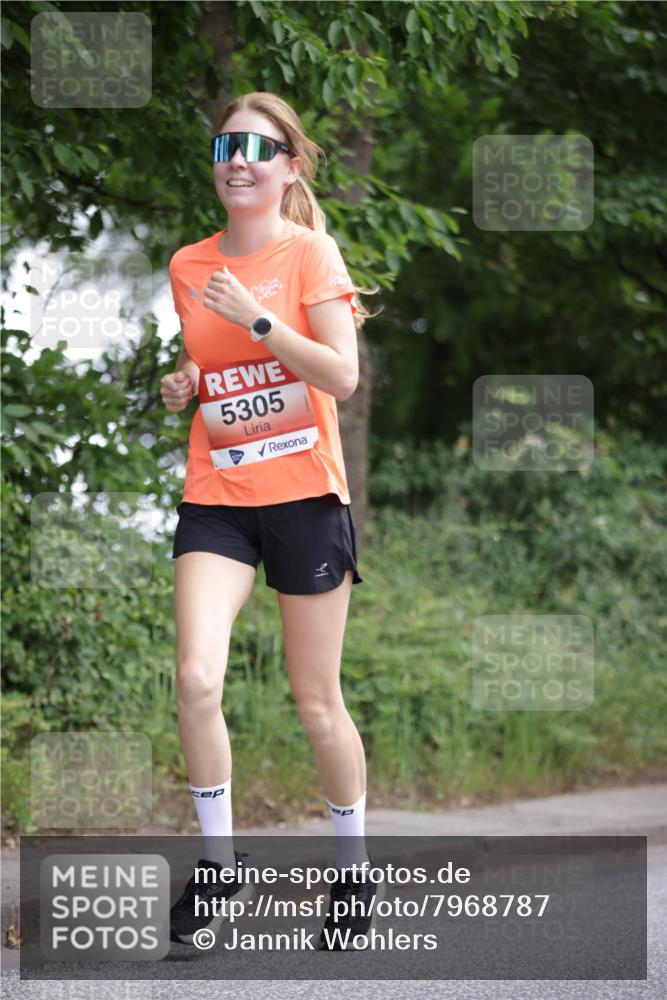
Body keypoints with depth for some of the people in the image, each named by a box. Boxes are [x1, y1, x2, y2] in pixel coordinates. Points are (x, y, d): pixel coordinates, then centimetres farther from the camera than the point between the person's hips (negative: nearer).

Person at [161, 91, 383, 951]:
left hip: (303, 493, -3)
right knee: (197, 679, -16)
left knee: (317, 703, 5)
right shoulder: (188, 266, 9)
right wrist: (182, 385, 1)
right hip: (215, 496, 3)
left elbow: (343, 377, -13)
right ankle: (220, 863, 1)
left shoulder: (310, 252, -5)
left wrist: (256, 317, -20)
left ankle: (353, 863, 26)